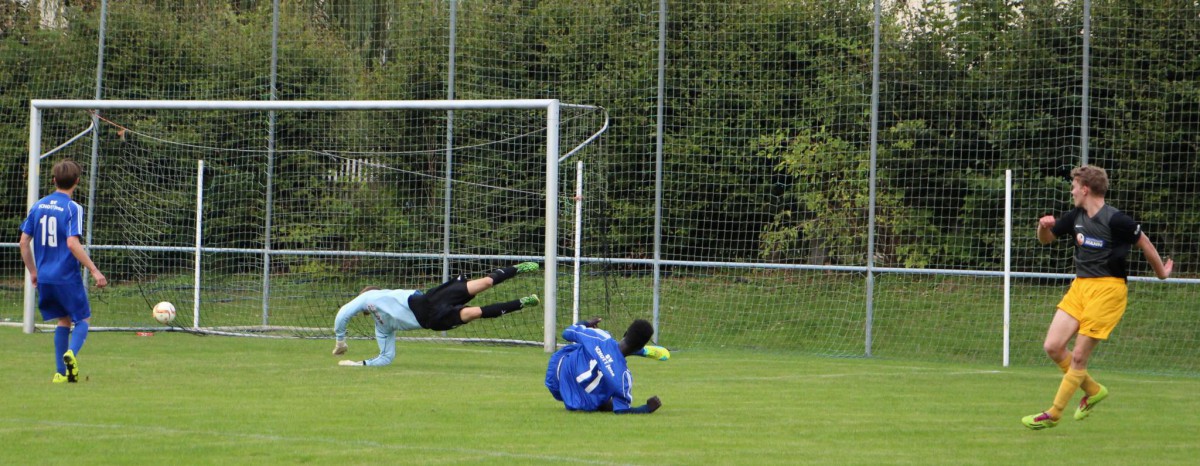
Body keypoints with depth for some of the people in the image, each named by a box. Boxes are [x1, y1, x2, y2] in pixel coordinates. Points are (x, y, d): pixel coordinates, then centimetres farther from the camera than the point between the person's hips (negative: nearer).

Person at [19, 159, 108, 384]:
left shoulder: (38, 206, 7)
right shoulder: (73, 208, -12)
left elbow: (24, 242, 9)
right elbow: (72, 243, -21)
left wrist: (33, 271, 20)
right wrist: (94, 270, -18)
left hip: (44, 278, 5)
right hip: (67, 277, -5)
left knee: (63, 320, 18)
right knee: (83, 319, 8)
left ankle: (60, 372, 11)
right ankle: (71, 353, -20)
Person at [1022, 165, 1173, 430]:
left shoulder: (1114, 220, -15)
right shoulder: (1076, 217, 8)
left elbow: (1144, 242, -2)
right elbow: (1046, 239, 20)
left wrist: (1161, 272, 11)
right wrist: (1043, 226, -4)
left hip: (1107, 289, -8)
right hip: (1080, 286, 8)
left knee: (1079, 356, -6)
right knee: (1053, 347, 0)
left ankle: (1053, 415, 4)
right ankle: (1093, 391, 21)